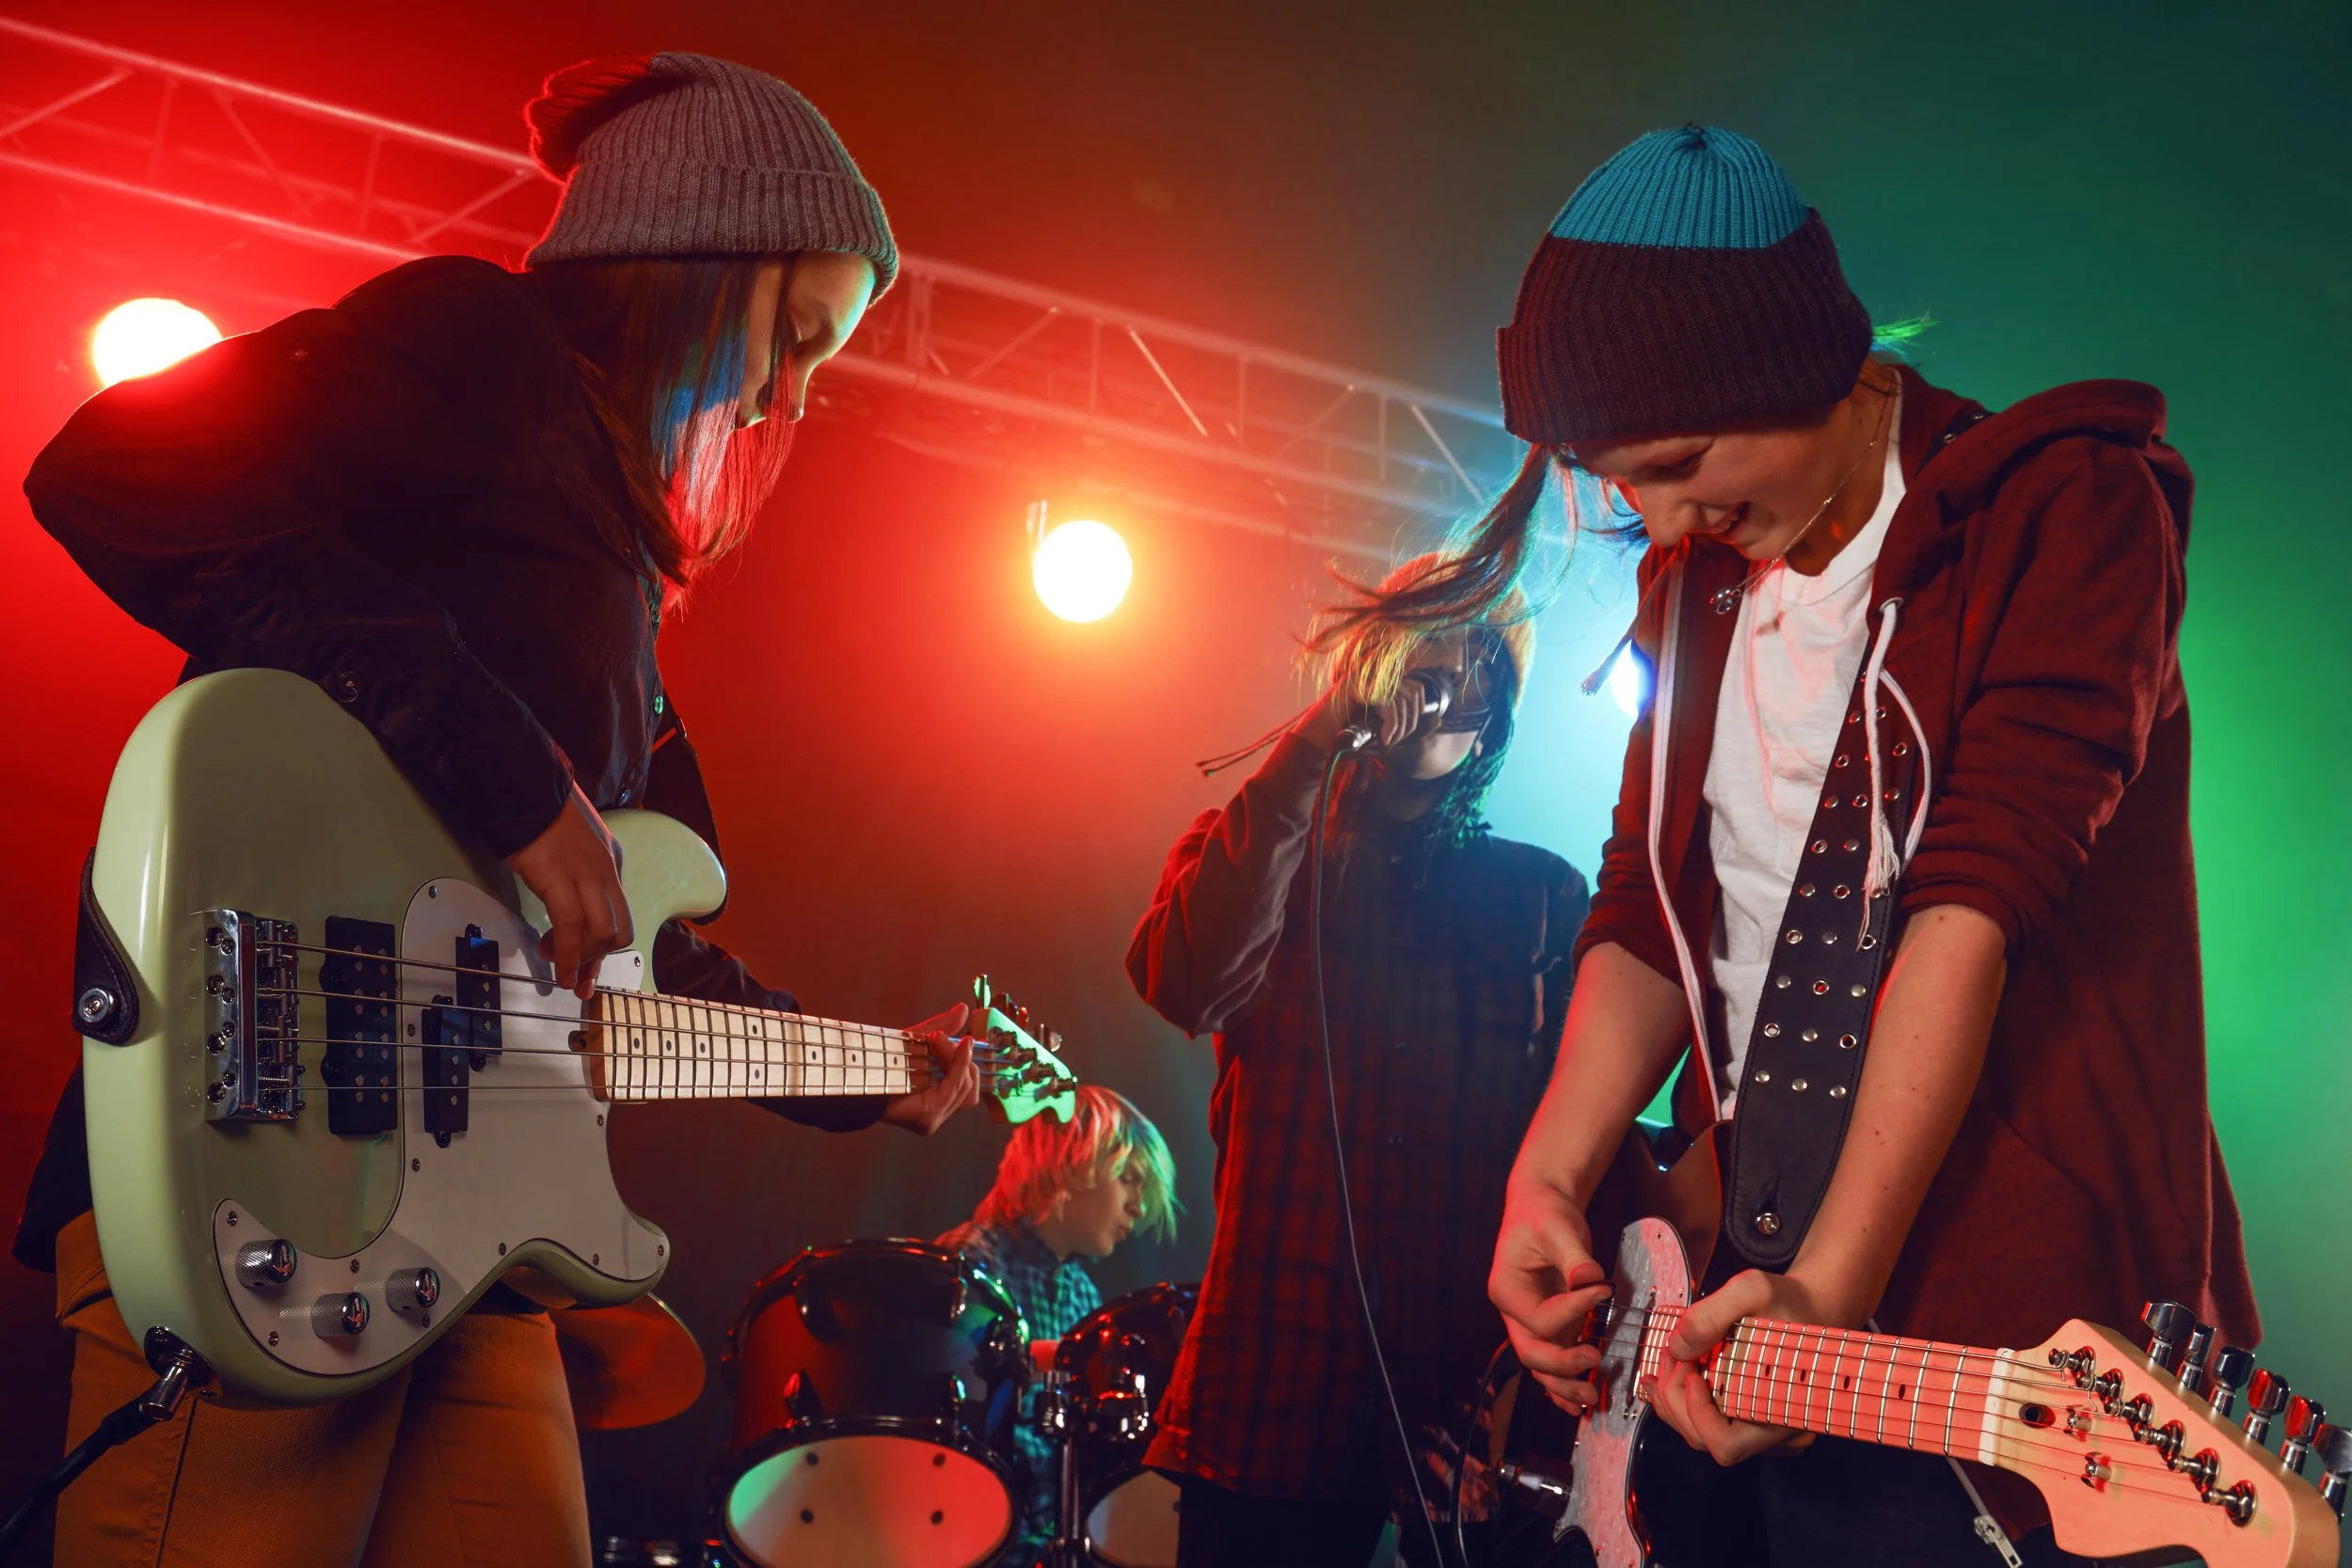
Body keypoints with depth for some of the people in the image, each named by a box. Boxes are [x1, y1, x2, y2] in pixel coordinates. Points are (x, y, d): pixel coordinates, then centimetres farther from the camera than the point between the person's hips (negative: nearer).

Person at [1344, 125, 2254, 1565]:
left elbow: (1977, 898, -19)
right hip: (1738, 1303, 6)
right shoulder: (1699, 581, 11)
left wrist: (1834, 1289, -26)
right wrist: (1549, 1182, -2)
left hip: (2039, 1331, -6)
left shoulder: (2065, 508, -9)